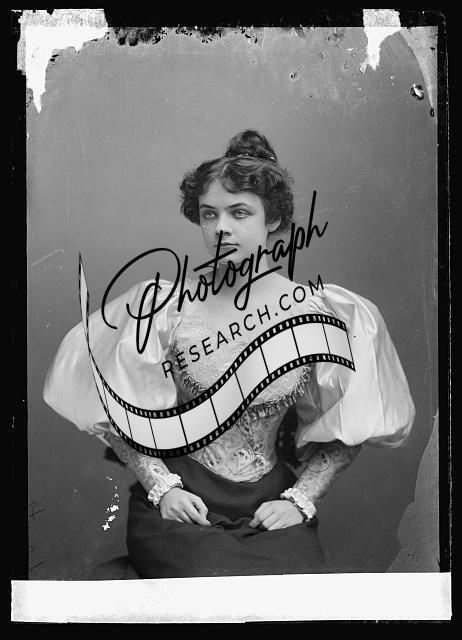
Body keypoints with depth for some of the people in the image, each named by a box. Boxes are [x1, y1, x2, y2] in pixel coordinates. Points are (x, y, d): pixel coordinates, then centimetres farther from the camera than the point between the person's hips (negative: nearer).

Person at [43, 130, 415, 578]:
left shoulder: (316, 314, -2)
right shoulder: (166, 307, -5)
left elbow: (342, 430, 6)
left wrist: (300, 500, -4)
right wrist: (161, 487, -7)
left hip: (271, 506, 2)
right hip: (180, 506, -1)